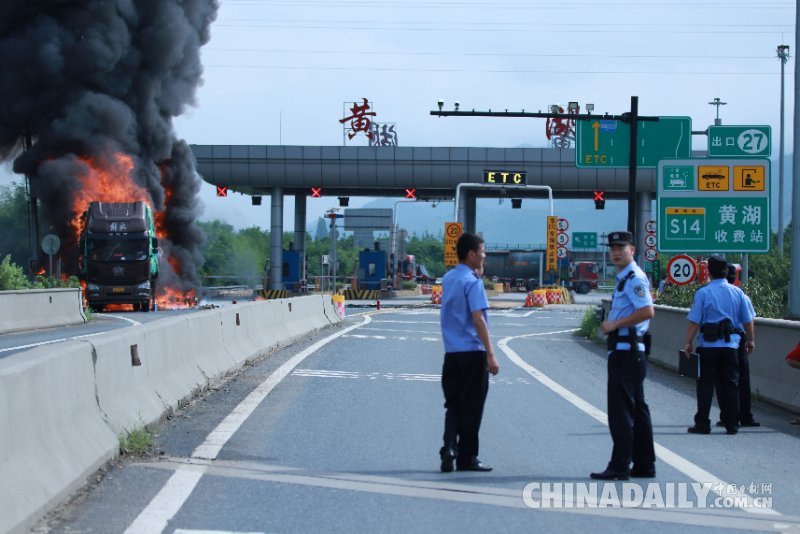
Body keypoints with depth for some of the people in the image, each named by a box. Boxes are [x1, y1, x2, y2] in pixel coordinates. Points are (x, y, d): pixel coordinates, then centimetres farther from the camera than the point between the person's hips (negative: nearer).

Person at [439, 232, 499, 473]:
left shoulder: (448, 279, 11)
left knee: (453, 404, 12)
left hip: (451, 353, 7)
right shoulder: (472, 282, -13)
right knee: (471, 406, 2)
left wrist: (477, 272, 23)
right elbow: (478, 319, -20)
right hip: (472, 353, -7)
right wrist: (490, 355, -20)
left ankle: (449, 446, -6)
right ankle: (467, 458, 8)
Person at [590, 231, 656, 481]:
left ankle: (619, 467, -7)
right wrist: (612, 325, 13)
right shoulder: (624, 278, 18)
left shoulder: (634, 278, -14)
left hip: (625, 352, -11)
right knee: (637, 409, 13)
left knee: (620, 411, -9)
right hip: (629, 351, 11)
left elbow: (647, 311, -26)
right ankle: (644, 465, 19)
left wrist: (614, 324, -20)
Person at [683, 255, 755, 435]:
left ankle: (702, 424, 3)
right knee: (730, 385, 9)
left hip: (708, 346, -3)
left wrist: (688, 343, 0)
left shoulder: (703, 293, -6)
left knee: (705, 386, 2)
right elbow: (748, 321, 10)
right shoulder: (737, 292, 4)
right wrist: (750, 340, 23)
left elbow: (694, 321, -8)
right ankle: (732, 424, 10)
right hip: (730, 346, 3)